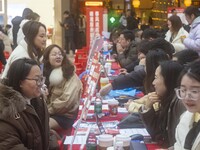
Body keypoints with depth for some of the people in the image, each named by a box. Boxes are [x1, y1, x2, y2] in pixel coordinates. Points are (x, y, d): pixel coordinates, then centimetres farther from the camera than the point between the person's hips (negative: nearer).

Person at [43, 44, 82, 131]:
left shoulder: (70, 75, -8)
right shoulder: (47, 74, 13)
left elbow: (67, 100, -18)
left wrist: (48, 110, -12)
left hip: (65, 115, -6)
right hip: (48, 113, 6)